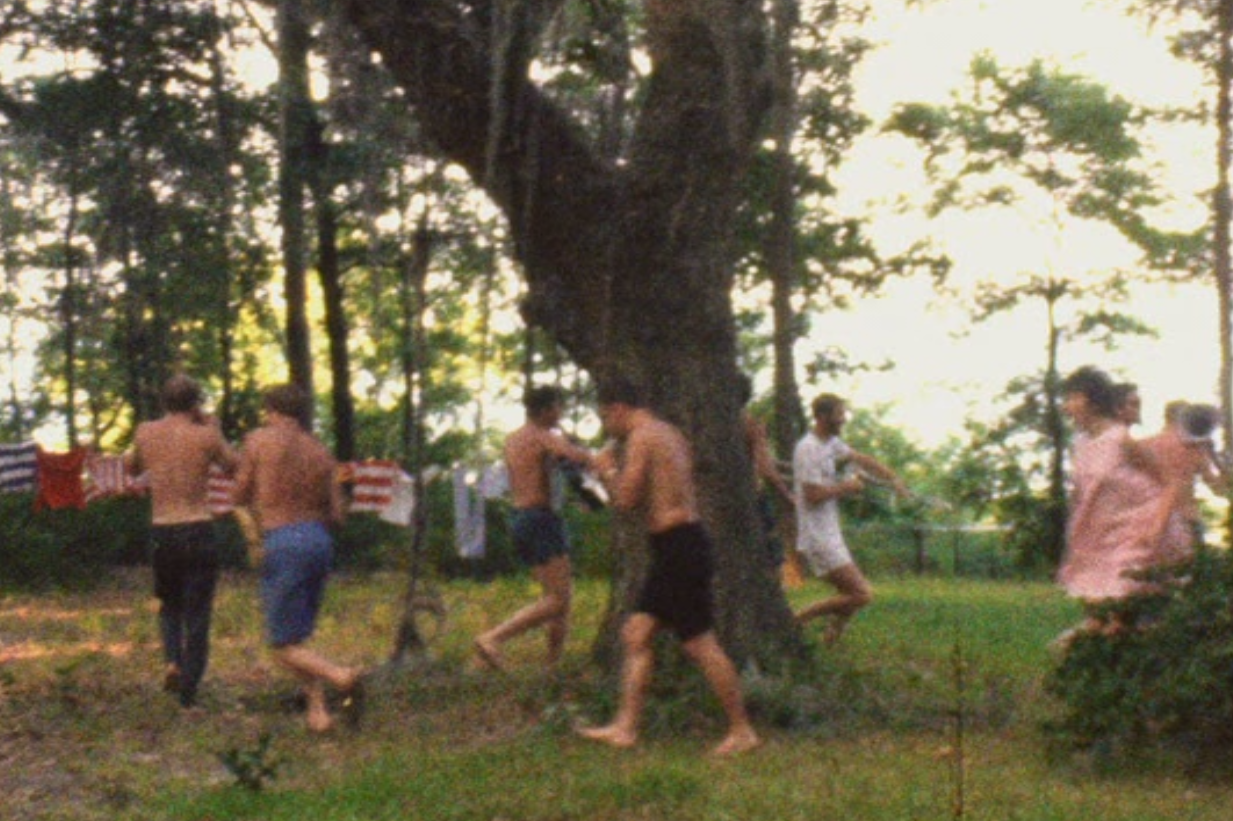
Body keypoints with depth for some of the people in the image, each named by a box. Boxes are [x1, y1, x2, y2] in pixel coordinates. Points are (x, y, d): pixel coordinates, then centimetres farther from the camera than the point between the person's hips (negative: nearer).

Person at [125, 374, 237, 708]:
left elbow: (131, 468, 22)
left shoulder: (145, 433, 2)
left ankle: (172, 660, 1)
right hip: (199, 532, -3)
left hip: (161, 533, 3)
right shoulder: (206, 436, -6)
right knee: (197, 613, 6)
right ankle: (188, 691, 2)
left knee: (169, 604, 24)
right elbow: (233, 466, 11)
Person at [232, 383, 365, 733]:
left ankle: (342, 677, -27)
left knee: (284, 648, -3)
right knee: (297, 638, 20)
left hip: (283, 545, -6)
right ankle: (317, 709, 7)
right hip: (320, 542, 6)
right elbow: (336, 515, 11)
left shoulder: (259, 441, 1)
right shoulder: (321, 452, 12)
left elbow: (240, 497, 7)